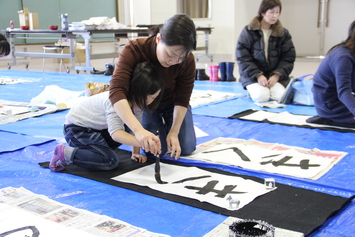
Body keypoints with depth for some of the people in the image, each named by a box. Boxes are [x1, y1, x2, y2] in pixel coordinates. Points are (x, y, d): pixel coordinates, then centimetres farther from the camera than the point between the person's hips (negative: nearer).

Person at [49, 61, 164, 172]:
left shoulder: (137, 100, -7)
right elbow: (115, 133, -45)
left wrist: (136, 153, -3)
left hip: (97, 128, 10)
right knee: (110, 161, -23)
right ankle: (63, 152, -12)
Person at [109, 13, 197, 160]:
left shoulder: (188, 60, -32)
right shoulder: (134, 50, -38)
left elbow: (182, 100, -19)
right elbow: (117, 90, -49)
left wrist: (174, 132, -26)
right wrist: (138, 130, -60)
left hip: (172, 103, 2)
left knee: (186, 148, -5)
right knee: (154, 150, -14)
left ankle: (166, 125, 26)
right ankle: (159, 126, 20)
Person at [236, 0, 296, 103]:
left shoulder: (283, 33, 4)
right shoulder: (249, 31, -3)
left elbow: (288, 58, 2)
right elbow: (242, 57, -8)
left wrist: (277, 75, -14)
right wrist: (258, 75, -18)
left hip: (276, 75, 2)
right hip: (253, 75, -2)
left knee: (280, 97, -23)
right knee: (261, 97, -28)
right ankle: (252, 90, 8)